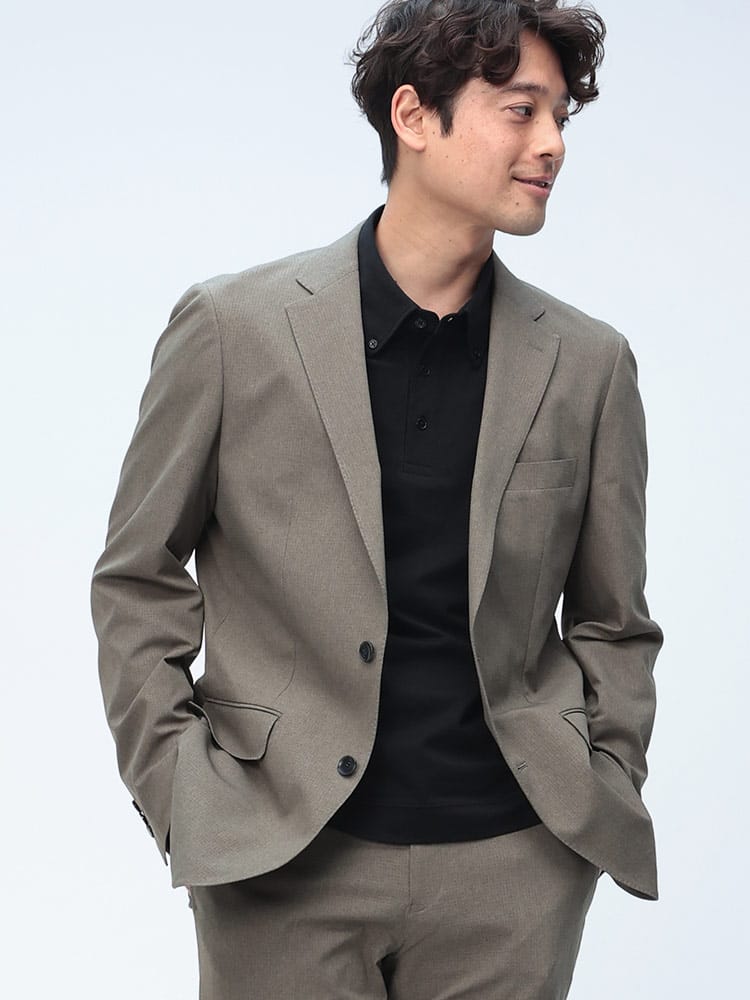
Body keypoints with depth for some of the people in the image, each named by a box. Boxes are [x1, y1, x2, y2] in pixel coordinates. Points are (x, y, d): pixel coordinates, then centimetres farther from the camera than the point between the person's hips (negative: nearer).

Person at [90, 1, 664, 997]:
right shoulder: (232, 325, -2)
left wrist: (605, 800, 3)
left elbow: (612, 622, 12)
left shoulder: (589, 363, 4)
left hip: (513, 864, 2)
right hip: (281, 865, -1)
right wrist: (177, 792, -2)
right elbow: (137, 581, 4)